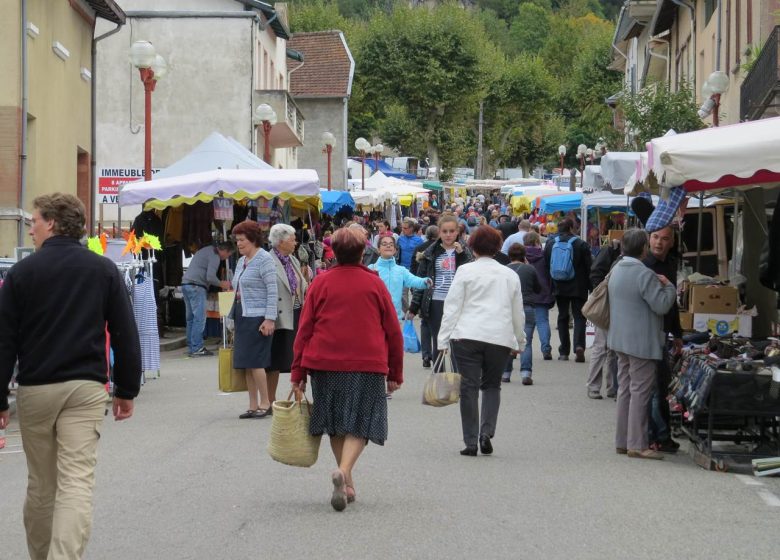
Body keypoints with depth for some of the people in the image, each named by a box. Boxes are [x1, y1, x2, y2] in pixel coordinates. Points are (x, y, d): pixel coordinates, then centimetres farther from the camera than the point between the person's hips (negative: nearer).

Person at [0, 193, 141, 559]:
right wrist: (127, 390, 12)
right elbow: (125, 335, 4)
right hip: (86, 389, 0)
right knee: (77, 483, -7)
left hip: (35, 389, 0)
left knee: (40, 485, 14)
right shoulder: (104, 271, 3)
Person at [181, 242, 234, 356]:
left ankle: (191, 347, 11)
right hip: (196, 287, -10)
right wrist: (221, 284, 0)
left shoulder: (206, 251, 22)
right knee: (199, 318, -9)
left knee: (191, 318, 10)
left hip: (186, 284, 10)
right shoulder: (214, 257, -9)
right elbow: (210, 277, -17)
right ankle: (197, 348, -11)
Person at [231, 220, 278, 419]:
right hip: (242, 317, 9)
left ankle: (265, 403, -1)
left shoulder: (264, 260, -8)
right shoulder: (241, 261, 17)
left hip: (257, 318, -9)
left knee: (254, 362, -10)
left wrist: (270, 319, -19)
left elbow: (272, 291, -13)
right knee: (247, 364, 7)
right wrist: (235, 319, 21)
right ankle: (253, 405, 12)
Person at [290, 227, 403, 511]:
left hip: (325, 364, 2)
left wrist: (298, 373, 6)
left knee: (336, 425, 15)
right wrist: (395, 373, 12)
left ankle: (347, 484, 17)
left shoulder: (321, 283, 3)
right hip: (368, 365, -2)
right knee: (359, 424, 1)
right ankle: (344, 471, -23)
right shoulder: (375, 284, 2)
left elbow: (304, 329, 2)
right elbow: (393, 331, 5)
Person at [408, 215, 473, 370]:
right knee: (438, 345, 5)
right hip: (436, 303, 0)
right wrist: (413, 307, 4)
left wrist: (460, 254, -13)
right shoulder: (431, 253, 6)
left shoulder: (464, 251, 6)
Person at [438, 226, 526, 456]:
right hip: (500, 338, 3)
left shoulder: (466, 271, 1)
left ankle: (471, 442, 0)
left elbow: (452, 307, -2)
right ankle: (486, 433, -3)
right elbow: (518, 313, 18)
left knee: (469, 387, 1)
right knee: (492, 385, 16)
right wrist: (520, 342, 29)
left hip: (467, 335, -3)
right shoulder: (510, 275, 13)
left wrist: (444, 339, -1)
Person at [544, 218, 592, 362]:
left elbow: (546, 264, 8)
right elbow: (589, 267, -7)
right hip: (577, 287, -3)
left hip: (559, 287, 3)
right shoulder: (581, 244, -9)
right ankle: (579, 345, -19)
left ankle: (564, 351, 10)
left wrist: (550, 285, 17)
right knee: (579, 316, 2)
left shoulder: (550, 243, 1)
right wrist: (589, 285, 2)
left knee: (563, 317, 12)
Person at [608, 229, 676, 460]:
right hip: (641, 342, -9)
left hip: (620, 338, 9)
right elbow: (662, 305, -21)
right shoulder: (644, 274, -21)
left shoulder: (617, 270, 9)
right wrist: (668, 286, -3)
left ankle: (622, 441, 19)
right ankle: (637, 444, -4)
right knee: (640, 391, -4)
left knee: (625, 390, 14)